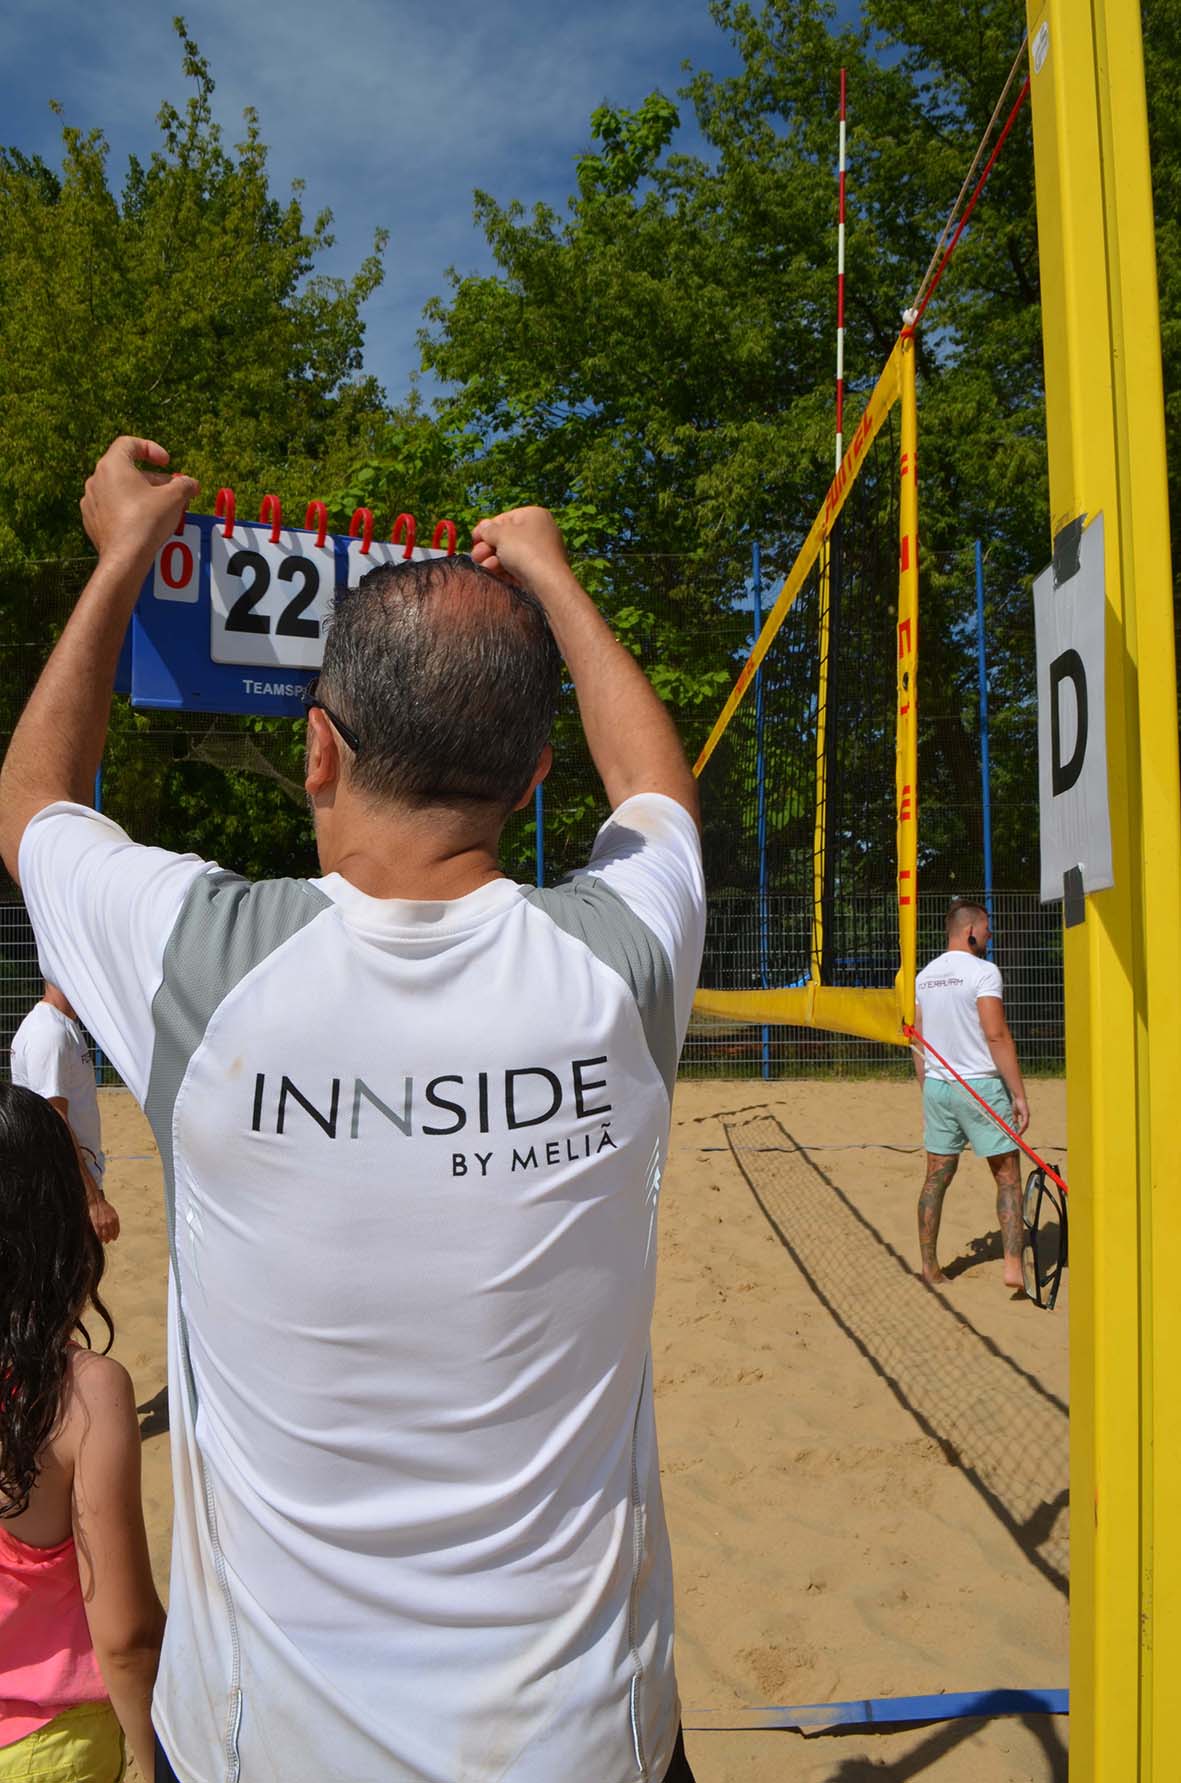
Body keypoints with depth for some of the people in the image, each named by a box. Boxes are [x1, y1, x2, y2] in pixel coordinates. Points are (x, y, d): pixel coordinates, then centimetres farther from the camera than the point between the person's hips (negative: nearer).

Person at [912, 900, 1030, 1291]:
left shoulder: (924, 976, 10)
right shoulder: (982, 971, -11)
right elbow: (996, 1035, -17)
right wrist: (1019, 1094, -13)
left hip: (937, 1086, 6)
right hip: (981, 1086, -6)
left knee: (936, 1177, 11)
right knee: (1007, 1176, 4)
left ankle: (928, 1268, 15)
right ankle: (1013, 1266, -1)